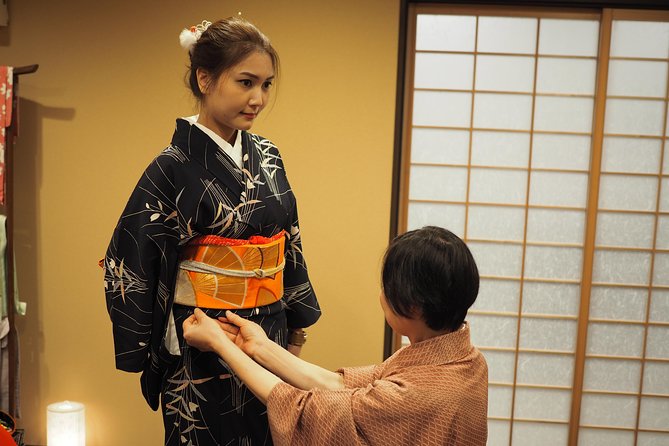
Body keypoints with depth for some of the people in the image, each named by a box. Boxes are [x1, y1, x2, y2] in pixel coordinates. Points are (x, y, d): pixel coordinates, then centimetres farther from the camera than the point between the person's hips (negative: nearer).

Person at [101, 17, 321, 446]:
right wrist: (146, 354, -7)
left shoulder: (267, 157, 2)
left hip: (269, 335, 6)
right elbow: (130, 261, -11)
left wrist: (297, 321, 14)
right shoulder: (174, 167, -15)